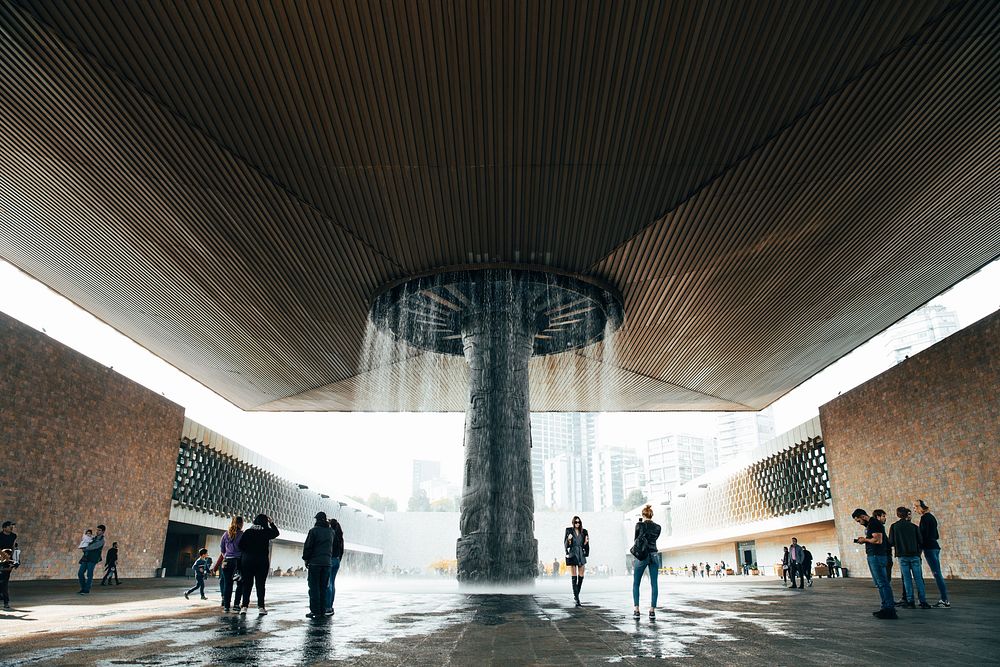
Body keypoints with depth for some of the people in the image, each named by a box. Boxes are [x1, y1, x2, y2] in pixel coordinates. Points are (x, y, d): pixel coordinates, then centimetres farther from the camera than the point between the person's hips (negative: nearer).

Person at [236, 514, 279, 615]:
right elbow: (276, 533, 15)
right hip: (262, 560, -2)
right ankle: (261, 607, 3)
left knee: (247, 583, 9)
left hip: (247, 559, 2)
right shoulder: (266, 532, -4)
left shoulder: (248, 531, 2)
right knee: (260, 584, 3)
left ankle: (244, 606, 6)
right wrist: (271, 523, 20)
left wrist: (246, 553, 10)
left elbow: (240, 545, -1)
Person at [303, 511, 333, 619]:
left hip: (315, 562, -5)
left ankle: (315, 611, -3)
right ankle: (322, 611, 12)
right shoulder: (331, 532, 9)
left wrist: (306, 559, 1)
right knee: (323, 588, 10)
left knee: (314, 587, 0)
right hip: (327, 563, 5)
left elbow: (308, 546, -7)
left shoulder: (314, 530, -7)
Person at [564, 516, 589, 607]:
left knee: (581, 577, 6)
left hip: (581, 555, 3)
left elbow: (585, 545, 13)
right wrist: (569, 539, -19)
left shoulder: (584, 531, 8)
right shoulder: (569, 530, 0)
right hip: (572, 555, -3)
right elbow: (565, 544, 1)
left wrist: (586, 541, -8)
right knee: (574, 578, -5)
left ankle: (576, 595, 28)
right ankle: (577, 600, -6)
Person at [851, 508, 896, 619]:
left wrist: (865, 540, -9)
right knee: (879, 584, 13)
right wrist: (864, 541, 9)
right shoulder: (869, 525, 19)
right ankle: (885, 607, 16)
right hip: (872, 556, 11)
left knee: (882, 583, -11)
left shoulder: (874, 523, -13)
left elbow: (878, 540, -22)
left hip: (877, 556, -11)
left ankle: (890, 609, -10)